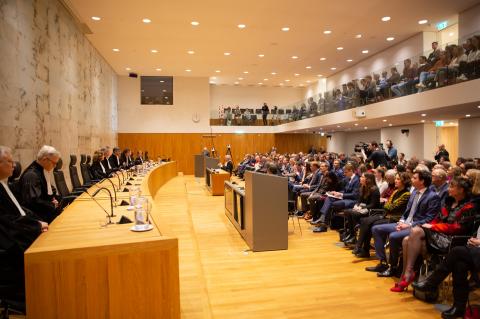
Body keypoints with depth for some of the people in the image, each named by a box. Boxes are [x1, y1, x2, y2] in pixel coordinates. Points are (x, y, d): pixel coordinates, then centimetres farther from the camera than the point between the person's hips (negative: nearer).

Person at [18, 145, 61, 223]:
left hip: (45, 210, 9)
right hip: (36, 216, -9)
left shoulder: (44, 171, 9)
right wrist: (53, 205, -16)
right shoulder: (31, 175, -20)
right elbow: (34, 201, -27)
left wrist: (54, 199, 1)